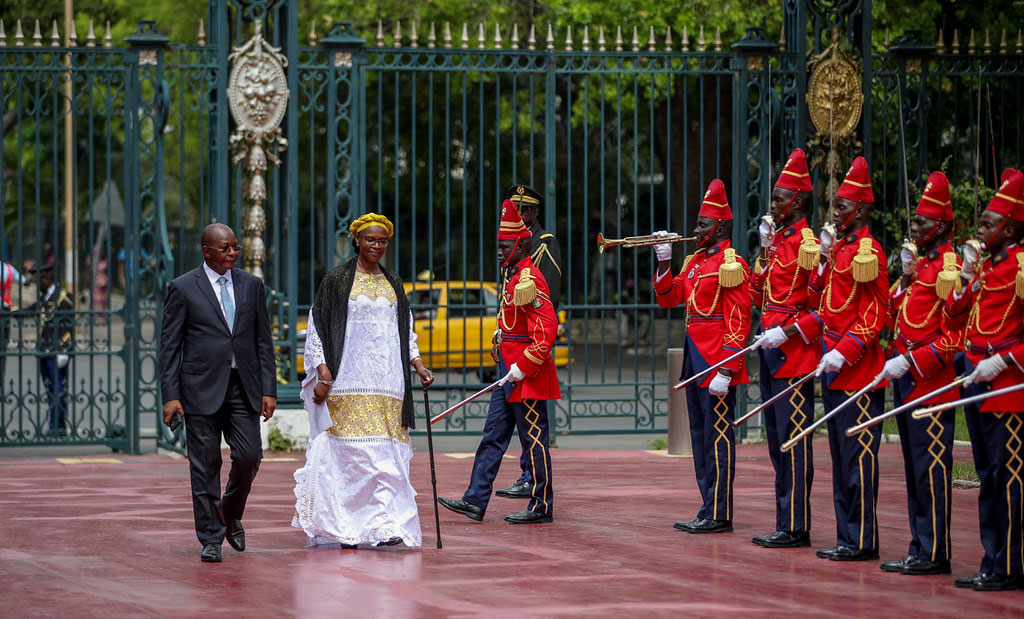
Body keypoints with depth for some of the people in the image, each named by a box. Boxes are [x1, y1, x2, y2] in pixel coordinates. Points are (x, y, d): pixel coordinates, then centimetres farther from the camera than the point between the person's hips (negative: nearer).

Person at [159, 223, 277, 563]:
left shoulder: (251, 285, 10)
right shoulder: (182, 288, 0)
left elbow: (263, 340, 12)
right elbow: (169, 346, -1)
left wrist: (268, 389, 4)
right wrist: (170, 396, -8)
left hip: (243, 386, 3)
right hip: (202, 387, -3)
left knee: (249, 456, -4)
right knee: (205, 464, -1)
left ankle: (230, 515, 23)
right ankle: (211, 538, 6)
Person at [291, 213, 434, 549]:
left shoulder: (393, 283, 16)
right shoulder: (337, 279, 2)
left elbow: (406, 331, 21)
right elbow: (317, 328, 0)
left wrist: (418, 364, 7)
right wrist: (322, 373, -9)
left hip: (387, 383, 4)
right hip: (348, 381, -4)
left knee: (386, 455, -4)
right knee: (348, 453, -8)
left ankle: (384, 526, -6)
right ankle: (344, 529, -3)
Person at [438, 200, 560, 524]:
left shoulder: (530, 280, -17)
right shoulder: (514, 277, 14)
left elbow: (547, 328, -24)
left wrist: (523, 367, -22)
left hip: (528, 376, -10)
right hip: (511, 375, 10)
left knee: (534, 438, -2)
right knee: (493, 436, 8)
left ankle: (541, 507, 6)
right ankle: (475, 501, 9)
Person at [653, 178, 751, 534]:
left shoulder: (731, 265, -11)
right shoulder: (695, 262, 16)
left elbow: (738, 323, -16)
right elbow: (668, 299, 19)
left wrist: (724, 371, -21)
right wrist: (664, 263, 5)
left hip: (717, 363, -9)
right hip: (694, 359, 9)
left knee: (718, 437, -6)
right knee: (701, 436, 12)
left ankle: (719, 515, -4)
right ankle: (710, 510, 17)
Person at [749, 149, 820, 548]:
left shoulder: (808, 243, -12)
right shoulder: (777, 239, 15)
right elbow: (758, 294, 18)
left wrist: (786, 332, -21)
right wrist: (764, 248, 9)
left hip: (793, 351, -10)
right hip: (772, 350, 10)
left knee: (793, 438, -7)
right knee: (778, 439, 11)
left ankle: (795, 528, -5)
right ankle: (787, 524, 16)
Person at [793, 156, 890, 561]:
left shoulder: (868, 252, -12)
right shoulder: (838, 248, 15)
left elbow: (876, 314, -17)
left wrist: (843, 352, -22)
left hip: (857, 367, -9)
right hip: (834, 365, 9)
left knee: (858, 453, -6)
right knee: (841, 453, 11)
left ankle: (862, 541, -3)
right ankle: (848, 537, 16)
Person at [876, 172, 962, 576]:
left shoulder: (950, 268, -12)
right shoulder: (919, 263, 15)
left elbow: (953, 337, -17)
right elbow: (895, 312, 19)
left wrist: (910, 362, -20)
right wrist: (906, 274, 6)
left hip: (931, 381, -9)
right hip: (907, 377, 9)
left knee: (930, 465, -6)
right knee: (914, 466, 12)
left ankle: (935, 554, -3)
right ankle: (920, 550, 17)